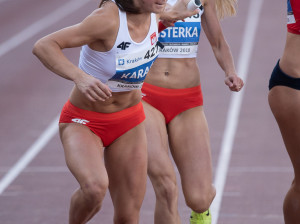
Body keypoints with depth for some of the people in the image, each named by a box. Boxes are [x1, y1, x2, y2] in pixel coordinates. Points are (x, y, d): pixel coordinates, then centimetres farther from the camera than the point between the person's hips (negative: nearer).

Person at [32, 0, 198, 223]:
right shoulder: (108, 18, -29)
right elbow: (43, 46, -32)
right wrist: (80, 77, -45)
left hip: (129, 121, 6)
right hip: (83, 122, -6)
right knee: (95, 188, -34)